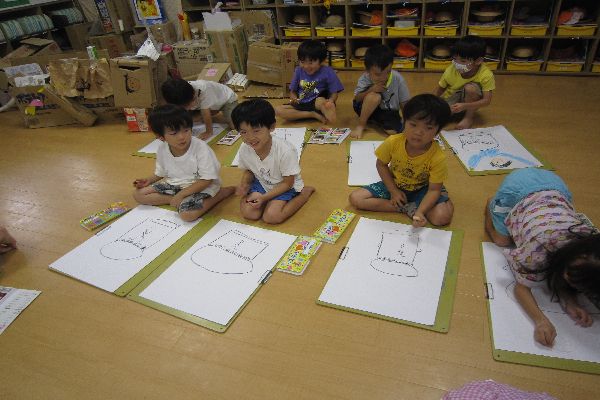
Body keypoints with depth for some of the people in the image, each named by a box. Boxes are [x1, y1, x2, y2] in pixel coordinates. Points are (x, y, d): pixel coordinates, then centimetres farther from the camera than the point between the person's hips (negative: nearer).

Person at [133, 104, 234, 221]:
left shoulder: (201, 148, -25)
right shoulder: (162, 150, -7)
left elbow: (207, 180, -22)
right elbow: (161, 173, 15)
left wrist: (181, 194, -23)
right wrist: (149, 180, -4)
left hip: (201, 186, -7)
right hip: (174, 184, 7)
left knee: (187, 213, -33)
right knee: (138, 194, 2)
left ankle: (222, 193, -13)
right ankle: (182, 201, -8)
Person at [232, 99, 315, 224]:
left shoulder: (285, 151, -33)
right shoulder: (244, 149, -19)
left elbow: (287, 183, -20)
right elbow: (248, 171, 3)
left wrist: (264, 197, -26)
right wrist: (245, 184, -19)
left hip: (285, 186, -3)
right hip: (261, 182, 4)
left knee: (271, 217, -19)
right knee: (248, 213, -14)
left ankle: (305, 192, 0)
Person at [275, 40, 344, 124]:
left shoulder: (327, 72, -4)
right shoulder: (298, 71, 5)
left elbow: (334, 93, -5)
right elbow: (293, 91, 12)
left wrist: (330, 101, -28)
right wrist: (294, 99, -12)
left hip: (318, 104, -6)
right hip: (302, 105, 6)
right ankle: (315, 115, -22)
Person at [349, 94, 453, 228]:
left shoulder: (437, 157, -28)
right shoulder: (393, 142, -24)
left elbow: (434, 189, -23)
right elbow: (381, 164, -6)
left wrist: (420, 212, -40)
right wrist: (393, 191, -12)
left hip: (422, 189, -3)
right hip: (395, 185, 3)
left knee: (442, 217, -29)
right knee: (355, 198, -15)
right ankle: (408, 208, -13)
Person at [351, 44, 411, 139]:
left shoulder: (397, 79, -17)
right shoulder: (364, 79, -18)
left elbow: (404, 103, -8)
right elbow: (356, 99, -18)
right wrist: (371, 90, -34)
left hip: (389, 112, 1)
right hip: (367, 110, -1)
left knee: (394, 130, -29)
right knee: (374, 96, -35)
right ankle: (361, 125, -14)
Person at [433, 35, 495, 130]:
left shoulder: (486, 75, -25)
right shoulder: (451, 70, -18)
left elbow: (487, 100, -27)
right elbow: (440, 89, -4)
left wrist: (465, 106, -42)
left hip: (469, 102, -1)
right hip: (451, 101, 1)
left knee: (470, 87, -34)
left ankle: (469, 118, -11)